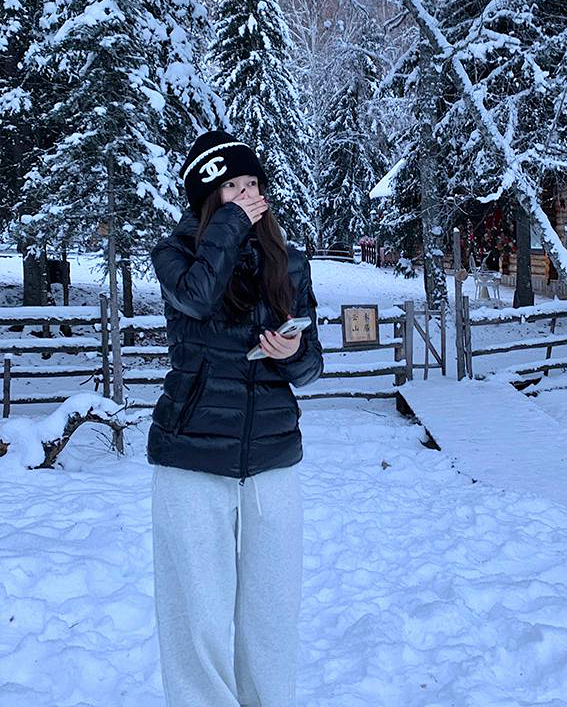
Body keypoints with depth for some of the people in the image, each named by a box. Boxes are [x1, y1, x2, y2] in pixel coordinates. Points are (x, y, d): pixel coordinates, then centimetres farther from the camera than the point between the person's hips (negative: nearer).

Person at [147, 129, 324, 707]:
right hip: (191, 461, -2)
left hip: (273, 458, 3)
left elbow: (309, 366, 11)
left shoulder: (289, 264, 8)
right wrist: (231, 221, -11)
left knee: (272, 610, 8)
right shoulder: (175, 253, 1)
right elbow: (196, 294, -23)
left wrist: (294, 353, -12)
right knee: (198, 616, 2)